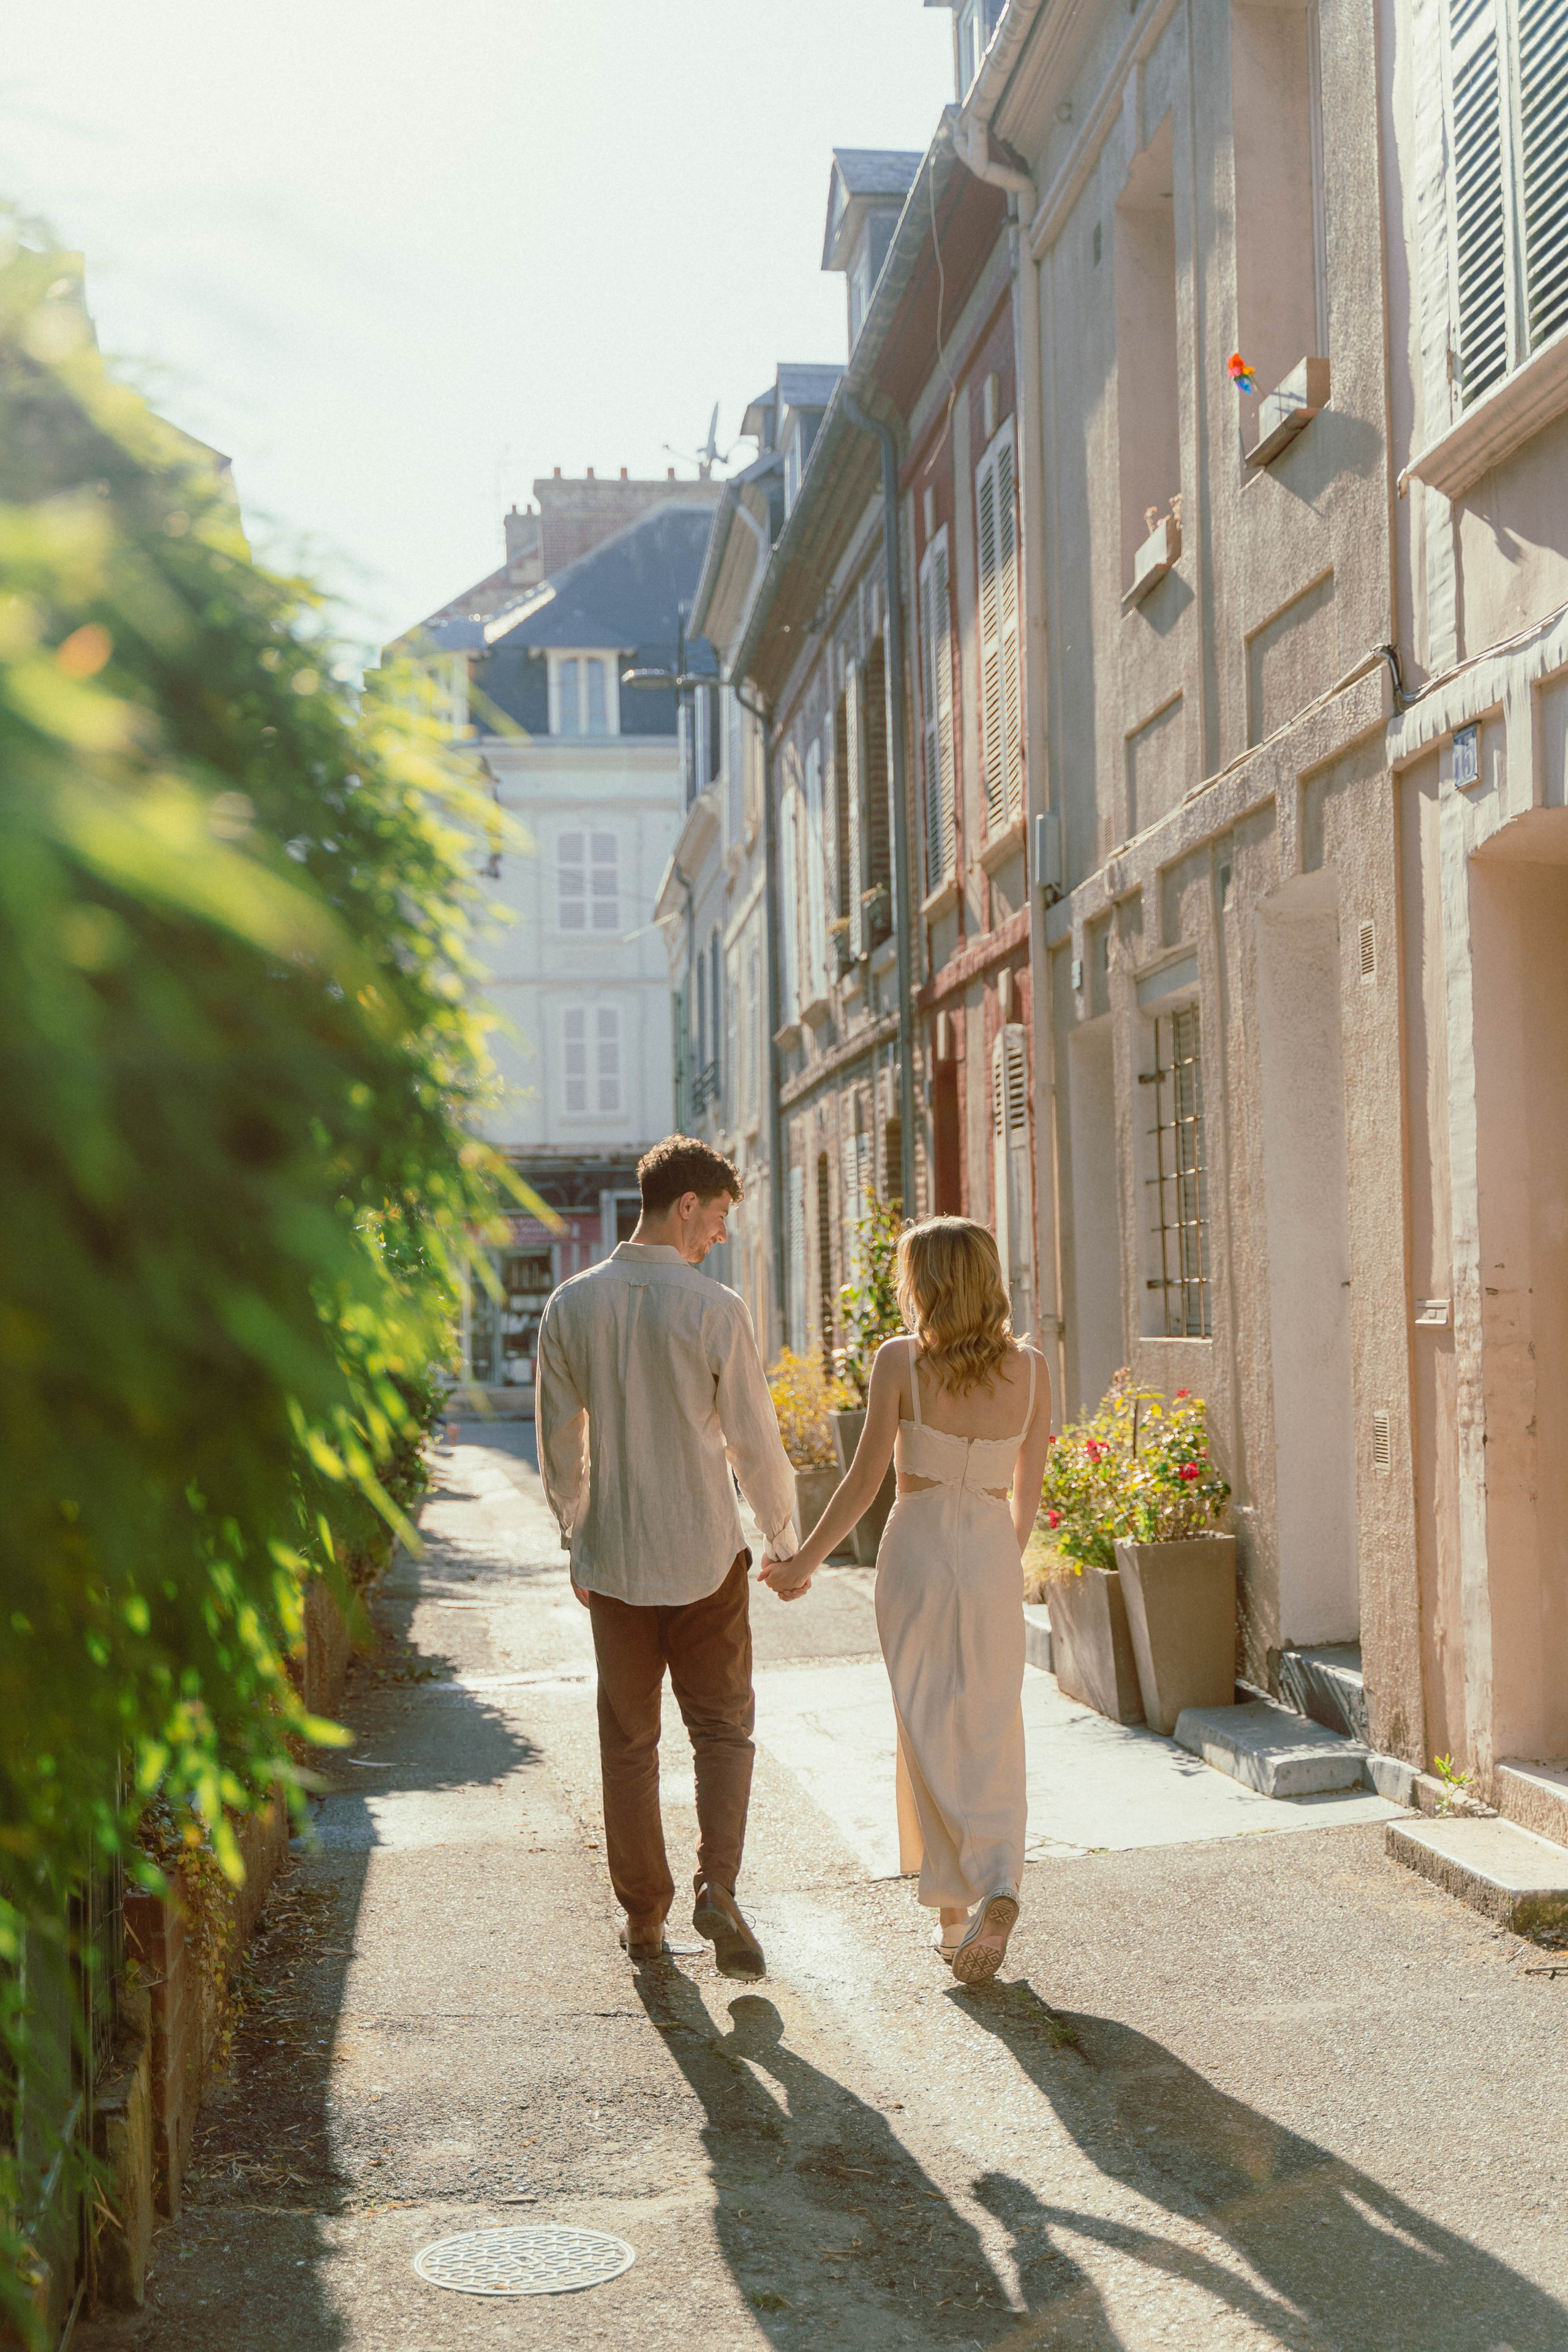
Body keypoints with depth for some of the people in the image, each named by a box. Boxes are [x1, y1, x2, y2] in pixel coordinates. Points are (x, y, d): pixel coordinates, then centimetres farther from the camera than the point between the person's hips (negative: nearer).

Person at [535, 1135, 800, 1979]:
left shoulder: (571, 1306, -2)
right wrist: (785, 1543, 9)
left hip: (612, 1558, 3)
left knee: (628, 1739, 13)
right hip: (705, 1556, -3)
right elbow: (754, 1441, -6)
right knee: (721, 1725, 11)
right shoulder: (716, 1309, -12)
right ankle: (717, 1885, -6)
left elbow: (558, 1441, 6)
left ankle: (643, 1915, 20)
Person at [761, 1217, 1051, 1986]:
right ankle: (996, 1887, -1)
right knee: (989, 1737, 11)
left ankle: (957, 1907, -3)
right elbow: (1028, 1489, 8)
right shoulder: (1030, 1367, 1)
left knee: (931, 1737, 3)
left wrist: (804, 1563, 3)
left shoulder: (900, 1360, -9)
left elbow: (865, 1479, -7)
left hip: (918, 1548, -3)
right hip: (993, 1554, 3)